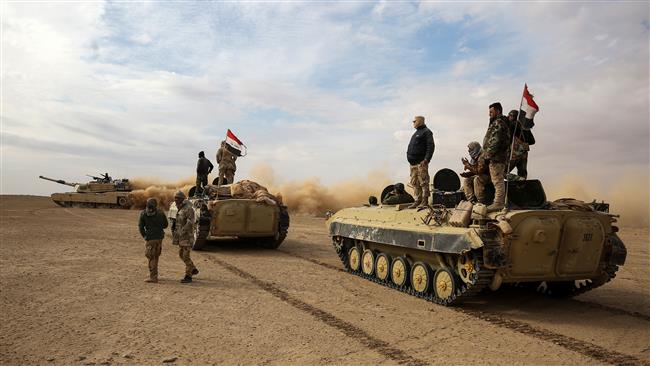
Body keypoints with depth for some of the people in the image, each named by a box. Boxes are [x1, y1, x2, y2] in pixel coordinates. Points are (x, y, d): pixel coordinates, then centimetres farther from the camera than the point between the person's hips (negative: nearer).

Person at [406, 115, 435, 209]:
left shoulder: (426, 132, -5)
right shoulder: (416, 133, 23)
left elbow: (431, 147, -14)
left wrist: (426, 159, -22)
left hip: (421, 163, -9)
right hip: (413, 163, 10)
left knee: (423, 182, -6)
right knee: (415, 183, 10)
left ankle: (424, 201, -3)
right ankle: (417, 201, 16)